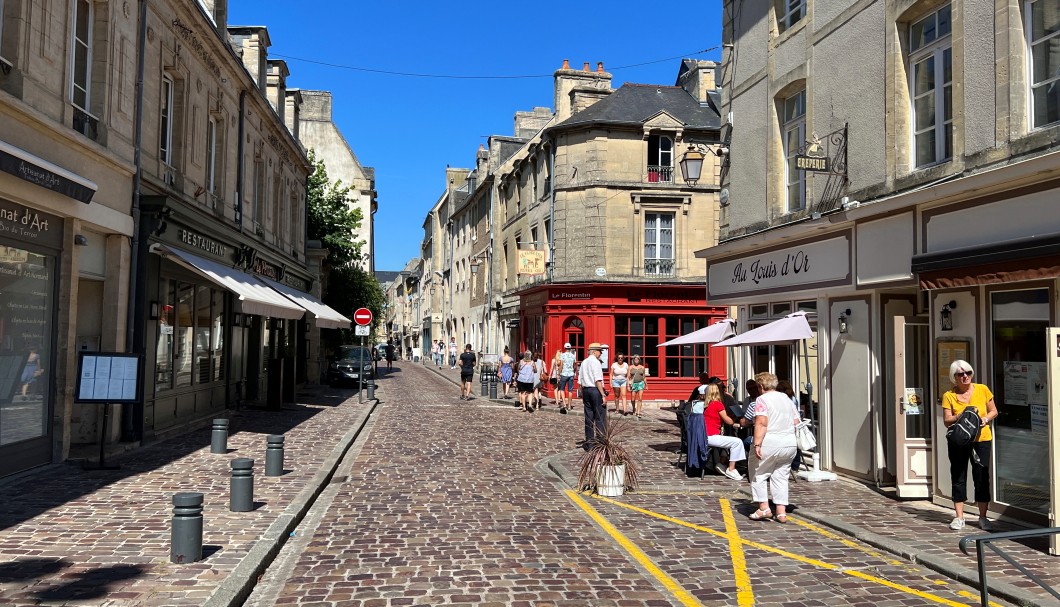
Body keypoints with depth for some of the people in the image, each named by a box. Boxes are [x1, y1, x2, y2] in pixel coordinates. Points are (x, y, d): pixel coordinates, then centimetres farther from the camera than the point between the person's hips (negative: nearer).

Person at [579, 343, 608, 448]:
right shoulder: (596, 362, -10)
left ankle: (589, 443, 16)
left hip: (586, 390, 8)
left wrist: (583, 396, 20)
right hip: (596, 390, -8)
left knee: (589, 417, 11)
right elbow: (598, 381, -18)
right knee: (600, 417, -2)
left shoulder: (584, 363, 12)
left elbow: (580, 381, 14)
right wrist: (603, 395, -16)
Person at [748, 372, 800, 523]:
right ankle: (781, 512, 7)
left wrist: (757, 444, -18)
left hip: (771, 443, -6)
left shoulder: (762, 399, -6)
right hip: (790, 443, 7)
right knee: (781, 477, 11)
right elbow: (796, 422, 16)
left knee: (759, 475, 7)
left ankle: (764, 508, 2)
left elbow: (761, 424, -17)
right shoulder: (787, 398, 16)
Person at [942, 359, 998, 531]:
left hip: (981, 439, 1)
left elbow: (994, 411, 9)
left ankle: (983, 517, 12)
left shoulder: (982, 390, 3)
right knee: (958, 477, 3)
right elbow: (947, 421, -4)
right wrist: (963, 415, -20)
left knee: (982, 477, 1)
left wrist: (985, 419, -10)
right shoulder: (949, 396, -1)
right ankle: (959, 517, 11)